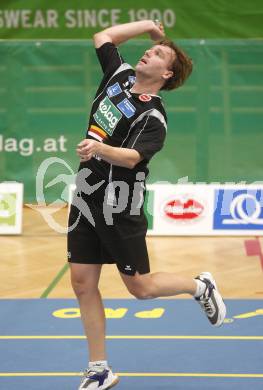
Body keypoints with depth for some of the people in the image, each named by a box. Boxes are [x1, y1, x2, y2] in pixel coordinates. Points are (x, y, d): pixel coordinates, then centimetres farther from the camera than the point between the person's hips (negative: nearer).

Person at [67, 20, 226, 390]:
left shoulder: (153, 117, -14)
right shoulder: (119, 75, 6)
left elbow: (133, 156, -30)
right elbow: (103, 36, 20)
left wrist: (99, 149, -47)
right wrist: (147, 24, 16)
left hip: (120, 207, -7)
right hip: (86, 198, 7)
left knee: (140, 286, 2)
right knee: (83, 283, 4)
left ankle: (200, 286, 30)